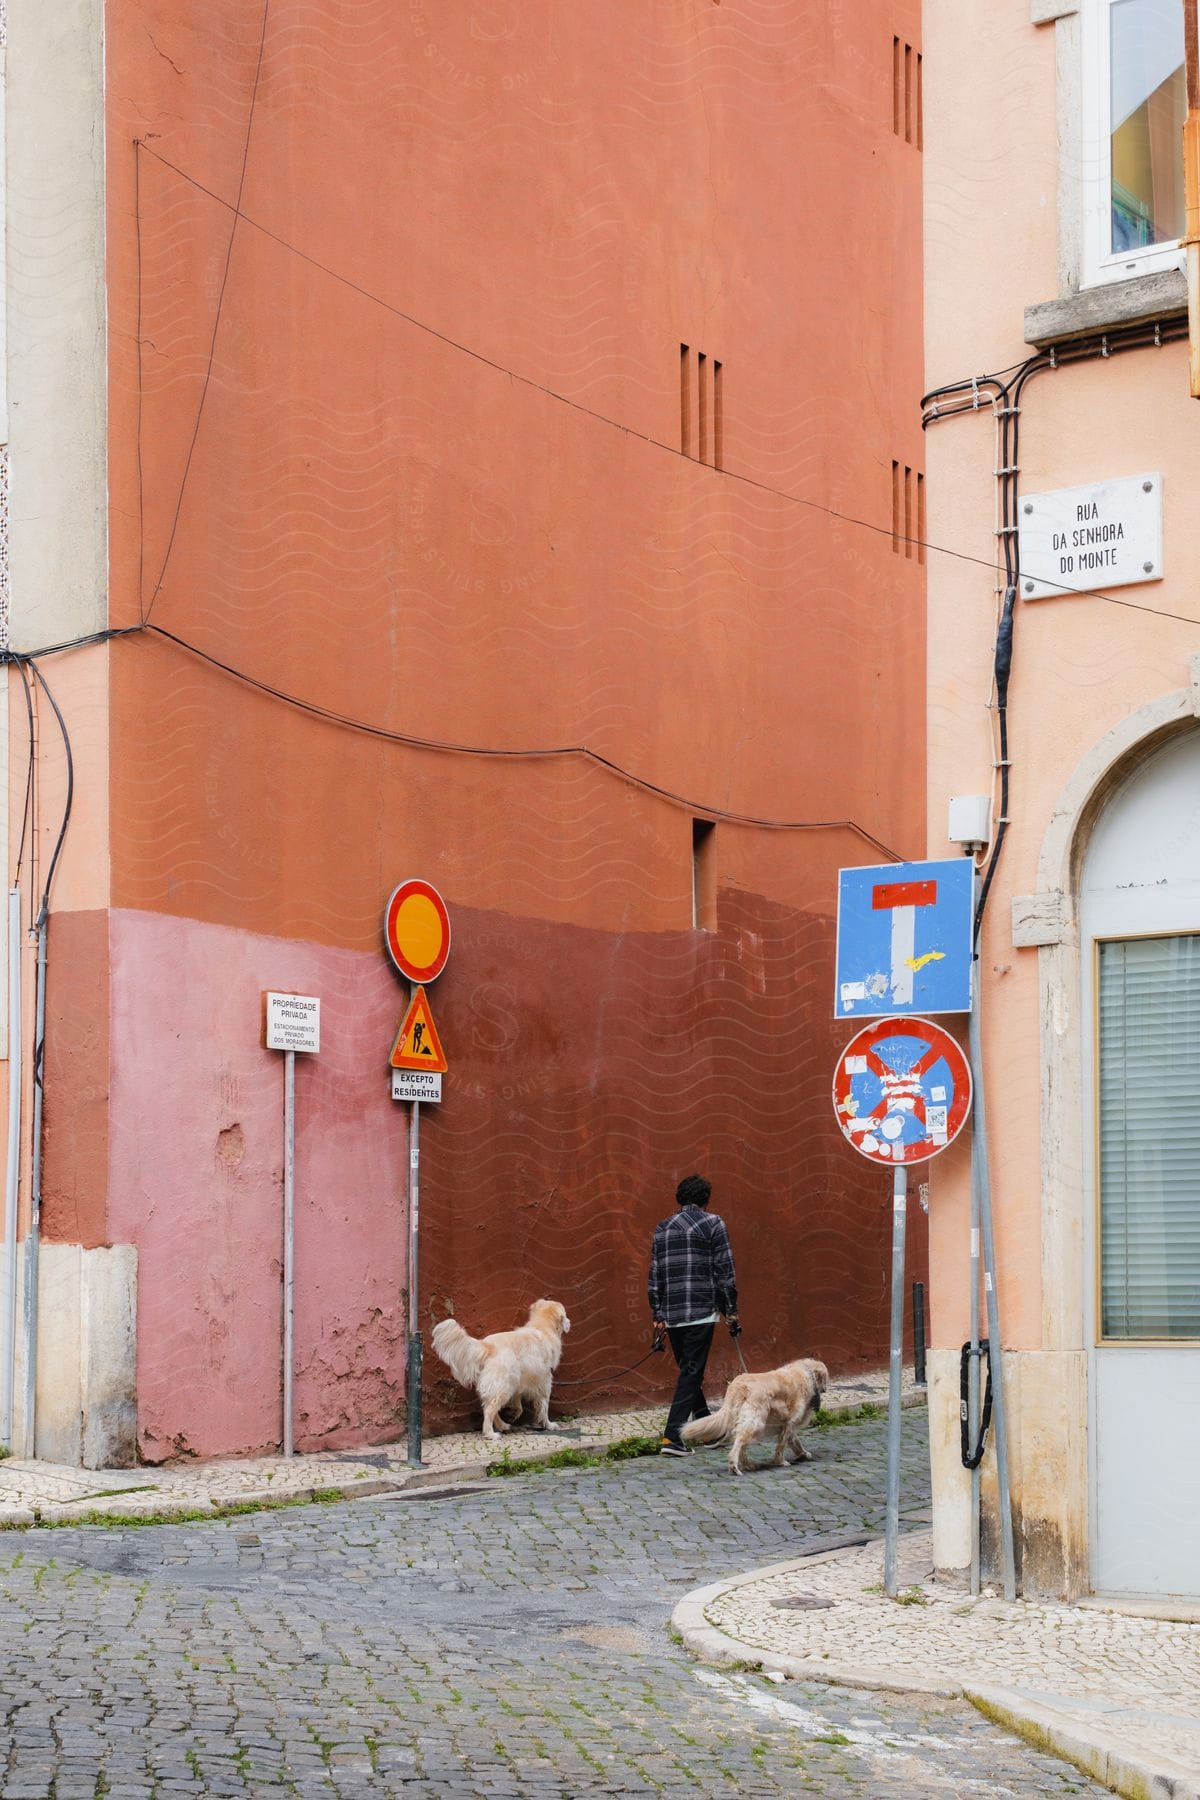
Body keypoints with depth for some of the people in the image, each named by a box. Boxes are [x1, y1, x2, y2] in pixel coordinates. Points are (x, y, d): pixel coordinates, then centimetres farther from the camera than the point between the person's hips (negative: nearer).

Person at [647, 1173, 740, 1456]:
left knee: (689, 1372, 17)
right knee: (691, 1373, -5)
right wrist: (731, 1310, 2)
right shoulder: (712, 1223, 0)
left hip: (671, 1314, 5)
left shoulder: (662, 1229, 15)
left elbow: (654, 1276, 13)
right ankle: (672, 1437, -13)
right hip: (701, 1312, -5)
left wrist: (658, 1315, 16)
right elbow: (724, 1270, -4)